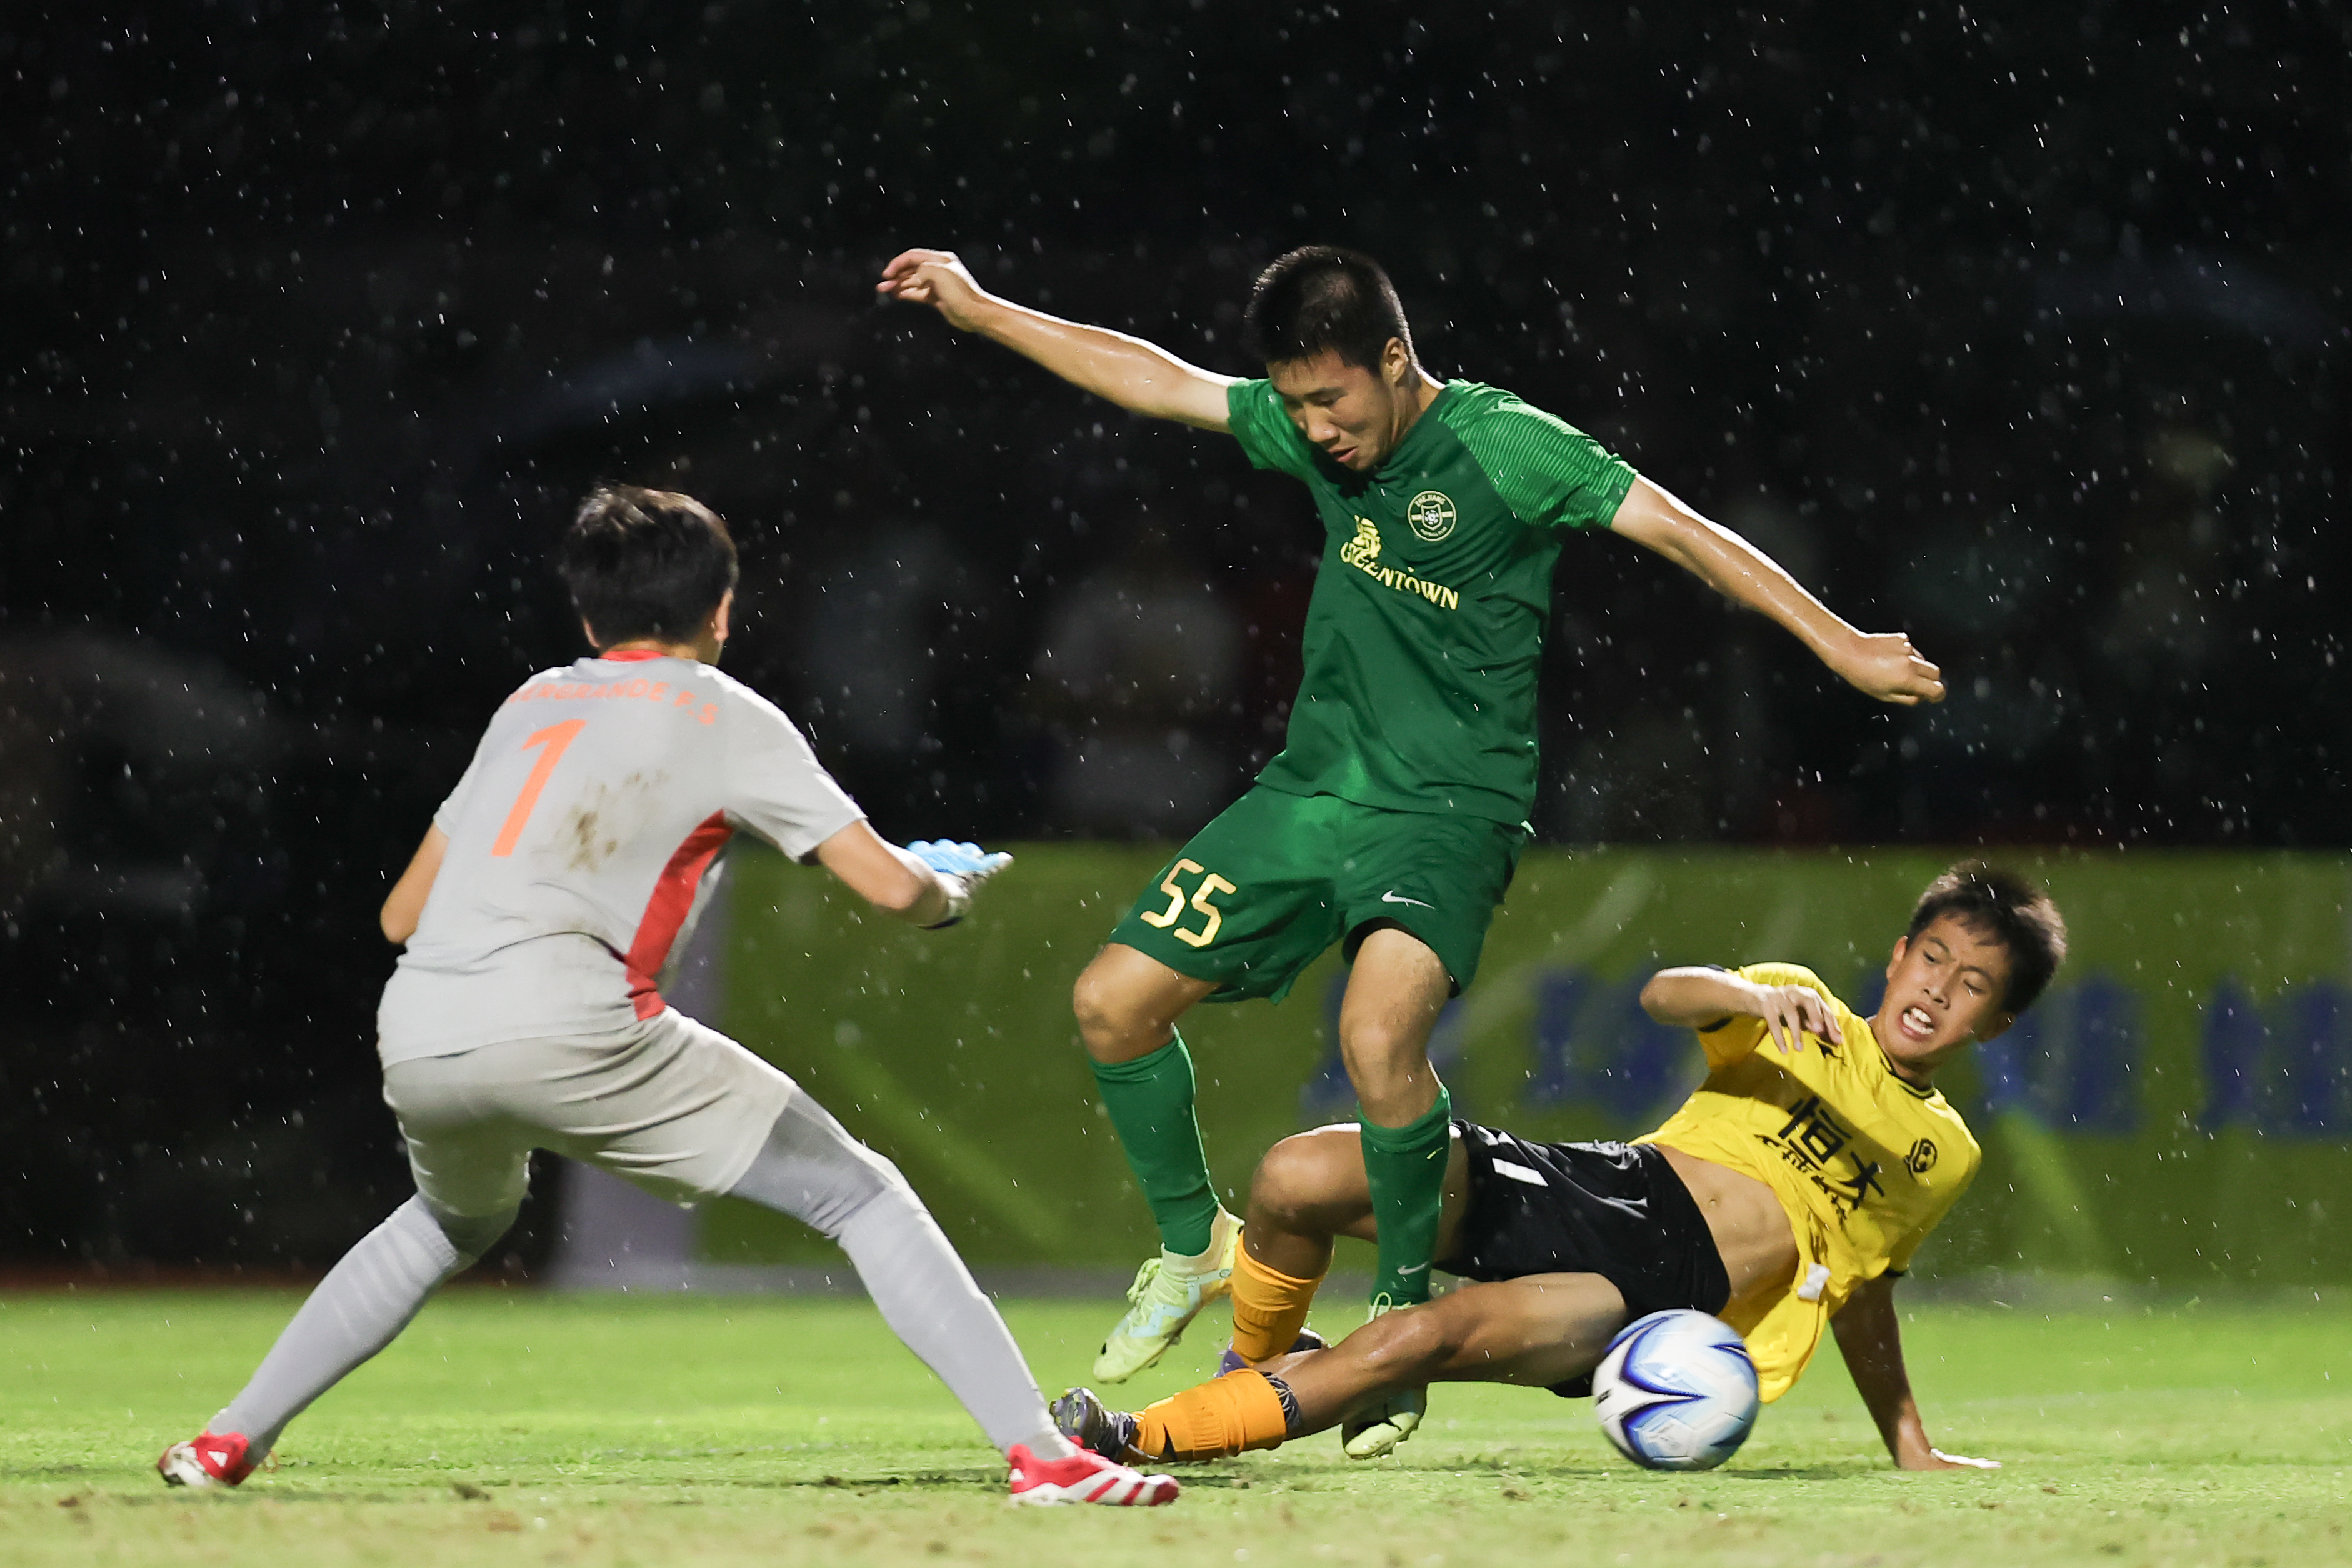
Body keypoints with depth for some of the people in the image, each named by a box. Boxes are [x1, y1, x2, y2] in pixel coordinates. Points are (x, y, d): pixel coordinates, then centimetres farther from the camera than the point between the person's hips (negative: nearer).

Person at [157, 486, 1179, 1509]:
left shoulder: (531, 705, 26)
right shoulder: (727, 716, 12)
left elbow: (401, 915, 29)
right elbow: (888, 885, 5)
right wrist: (950, 894, 28)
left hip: (413, 1040, 5)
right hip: (567, 1033, -5)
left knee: (461, 1217, 38)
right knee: (862, 1197, 4)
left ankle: (229, 1441, 35)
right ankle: (1040, 1453, -9)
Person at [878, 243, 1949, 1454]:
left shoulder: (1506, 447, -13)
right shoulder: (1317, 432, 5)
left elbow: (1685, 534, -14)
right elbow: (1156, 379, 15)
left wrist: (1839, 644, -18)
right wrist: (979, 311, 17)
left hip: (1448, 810, -7)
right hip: (1309, 792, 7)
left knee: (1378, 1037, -31)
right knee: (1113, 1001, 1)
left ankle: (1403, 1310, -10)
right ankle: (1192, 1247, 24)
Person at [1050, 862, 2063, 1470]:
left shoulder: (1944, 1158, 19)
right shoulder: (1805, 1014, 14)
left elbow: (1862, 1291, 31)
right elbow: (1666, 997, -5)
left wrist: (1912, 1448, 33)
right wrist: (1757, 996, -25)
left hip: (1672, 1291, -2)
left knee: (1428, 1337, -31)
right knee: (1298, 1177, -21)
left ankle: (1139, 1439, -25)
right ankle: (1258, 1361, 10)